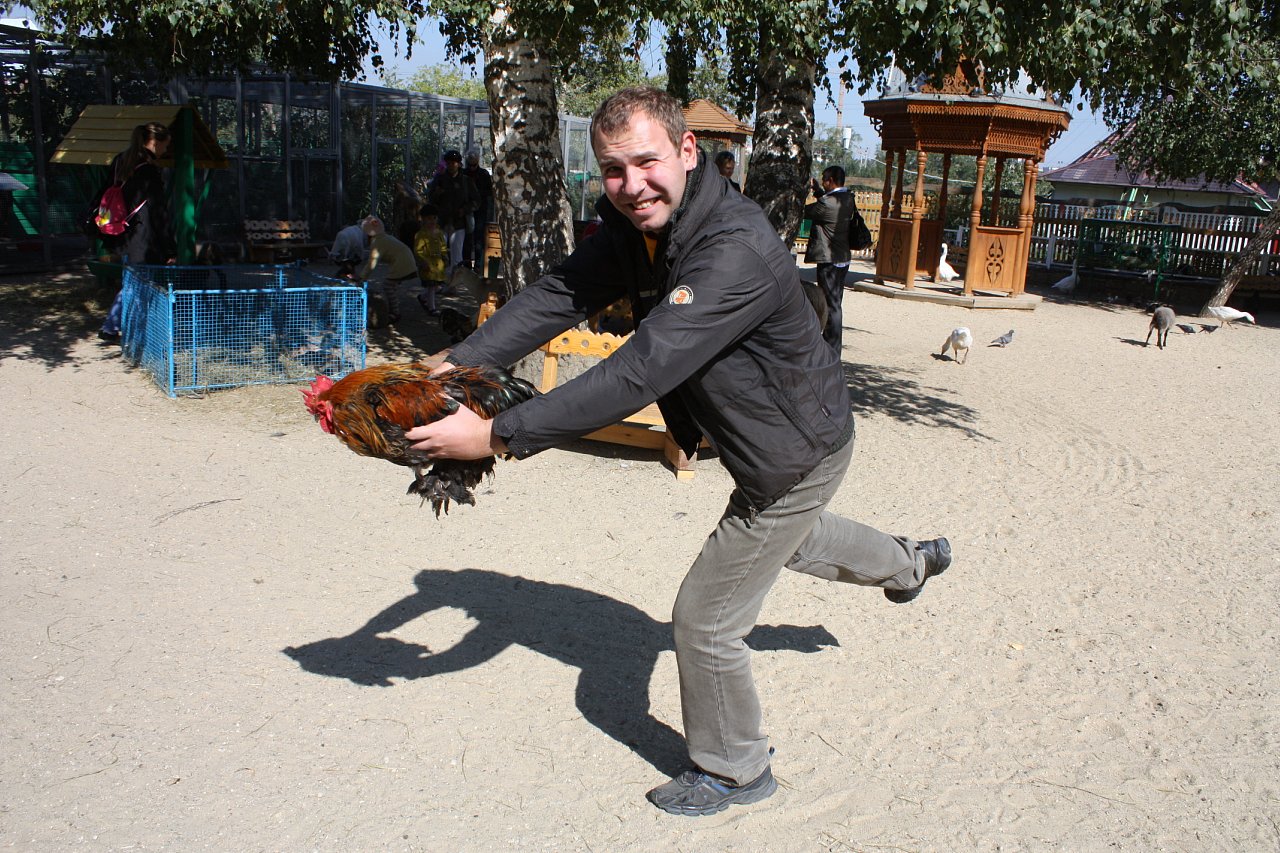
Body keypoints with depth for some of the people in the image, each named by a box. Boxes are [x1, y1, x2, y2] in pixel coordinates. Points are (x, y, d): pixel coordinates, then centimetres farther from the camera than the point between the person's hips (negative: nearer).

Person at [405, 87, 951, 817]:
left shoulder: (736, 251, -38)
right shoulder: (636, 226, -9)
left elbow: (640, 373, -43)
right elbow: (558, 296, -11)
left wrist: (499, 435, -43)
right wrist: (456, 365, -24)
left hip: (797, 453, -9)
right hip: (775, 436, 9)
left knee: (705, 619, 1)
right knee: (790, 539, 37)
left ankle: (733, 771, 28)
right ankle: (908, 563, 66)